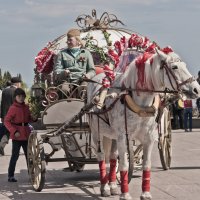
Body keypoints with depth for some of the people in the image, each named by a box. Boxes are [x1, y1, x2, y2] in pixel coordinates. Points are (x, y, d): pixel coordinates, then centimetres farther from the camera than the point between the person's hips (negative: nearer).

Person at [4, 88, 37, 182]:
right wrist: (14, 131, -21)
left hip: (26, 134, 6)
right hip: (17, 135, -6)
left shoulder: (26, 107, 7)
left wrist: (34, 118, -3)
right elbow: (6, 121, -13)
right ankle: (11, 176, 5)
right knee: (15, 156, -3)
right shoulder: (13, 108, -11)